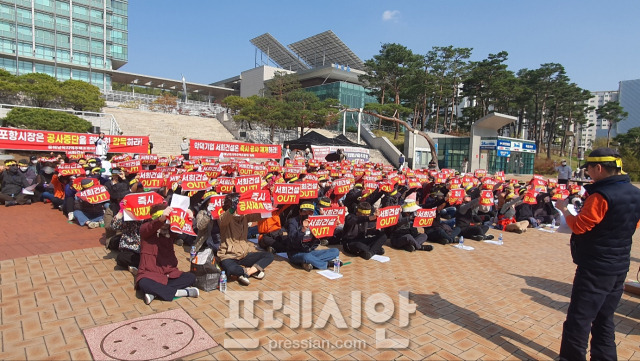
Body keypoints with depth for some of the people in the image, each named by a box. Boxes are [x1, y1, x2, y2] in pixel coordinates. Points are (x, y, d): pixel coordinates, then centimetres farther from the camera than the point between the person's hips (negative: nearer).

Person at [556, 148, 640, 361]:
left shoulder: (601, 195, -21)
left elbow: (579, 226, -18)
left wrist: (564, 209, -3)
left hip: (596, 267, -9)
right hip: (620, 266, 9)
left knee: (579, 318, 2)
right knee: (604, 317, 19)